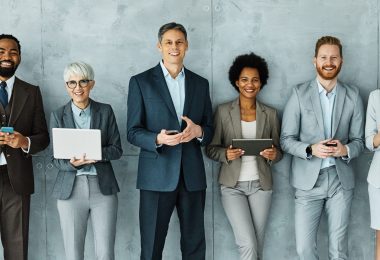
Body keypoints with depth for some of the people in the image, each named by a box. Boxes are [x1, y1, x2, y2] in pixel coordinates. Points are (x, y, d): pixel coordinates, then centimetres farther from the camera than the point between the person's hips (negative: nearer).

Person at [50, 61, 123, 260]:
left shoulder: (105, 111, 5)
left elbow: (117, 149, 3)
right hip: (70, 189, 0)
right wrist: (72, 163, -19)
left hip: (103, 187, 0)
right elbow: (56, 159, 2)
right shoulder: (58, 116, 3)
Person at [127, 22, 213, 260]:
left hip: (192, 175, 3)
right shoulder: (141, 82, 1)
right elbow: (133, 132, -2)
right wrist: (158, 139, -22)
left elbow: (210, 130, 12)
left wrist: (198, 131, -11)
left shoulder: (200, 84, 11)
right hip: (158, 175, -3)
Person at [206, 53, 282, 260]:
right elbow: (210, 148, 1)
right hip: (232, 185, -2)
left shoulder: (270, 114, 5)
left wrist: (274, 154, -15)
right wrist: (226, 154, -20)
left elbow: (279, 151, 8)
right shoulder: (223, 111, -1)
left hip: (261, 185, 2)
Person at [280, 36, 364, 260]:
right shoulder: (300, 93, -1)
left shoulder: (353, 95, 4)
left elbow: (359, 140, 7)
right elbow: (286, 139, -2)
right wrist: (311, 149, -19)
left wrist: (346, 149, -15)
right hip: (309, 180, -1)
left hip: (341, 180, 1)